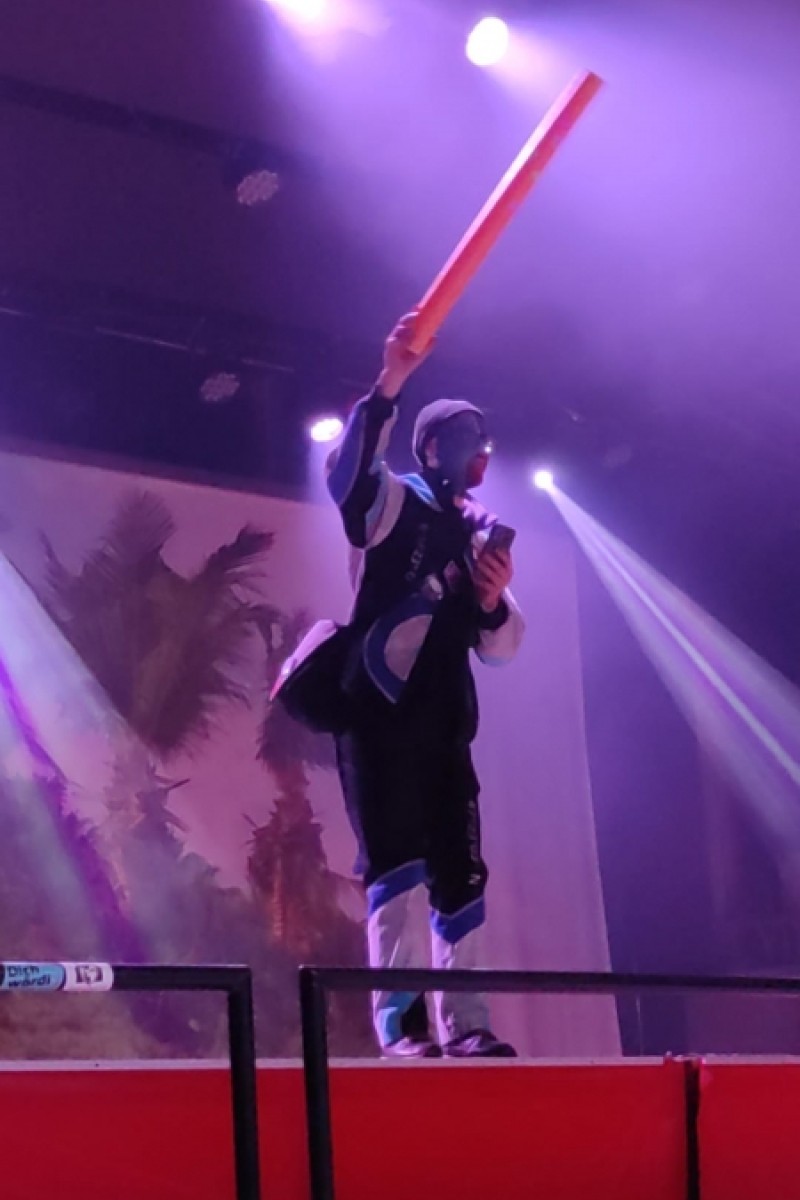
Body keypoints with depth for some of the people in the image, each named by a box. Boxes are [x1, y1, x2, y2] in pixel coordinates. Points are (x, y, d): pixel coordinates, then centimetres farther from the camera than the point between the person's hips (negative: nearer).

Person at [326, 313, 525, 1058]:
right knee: (397, 854, -14)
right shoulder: (395, 501, 1)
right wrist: (389, 384, -33)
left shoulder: (480, 534, 19)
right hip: (381, 707, -7)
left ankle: (463, 1022, 8)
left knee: (459, 867, 4)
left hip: (444, 719, 7)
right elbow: (346, 471, -24)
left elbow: (499, 647, 17)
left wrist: (493, 600, -5)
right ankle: (400, 1018, -17)